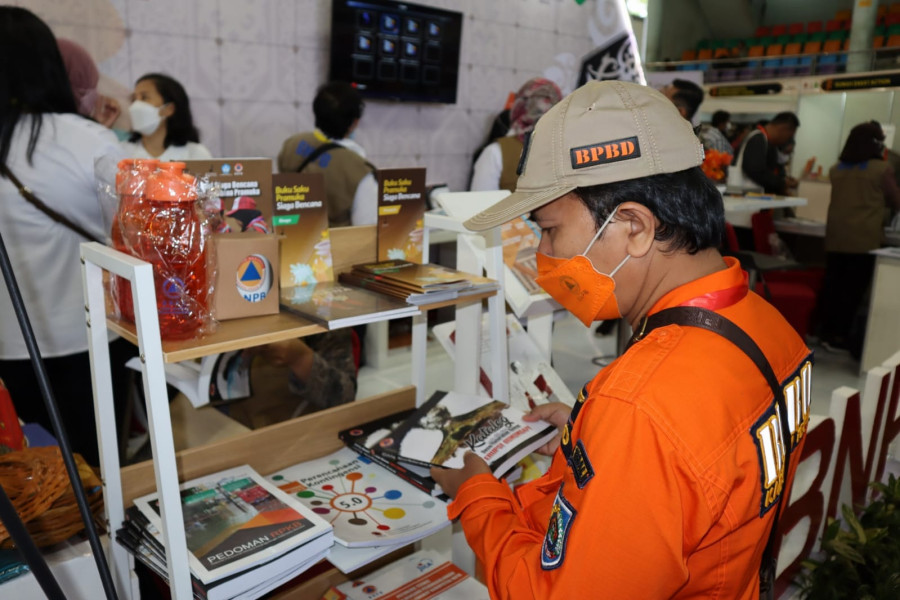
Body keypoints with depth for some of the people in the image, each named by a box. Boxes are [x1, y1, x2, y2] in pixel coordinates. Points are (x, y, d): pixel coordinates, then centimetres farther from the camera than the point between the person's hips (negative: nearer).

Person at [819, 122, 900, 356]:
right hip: (865, 239, -4)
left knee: (832, 285, 9)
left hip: (835, 237, 4)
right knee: (854, 289, 3)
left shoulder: (837, 169, 5)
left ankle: (828, 333, 15)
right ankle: (840, 336, 6)